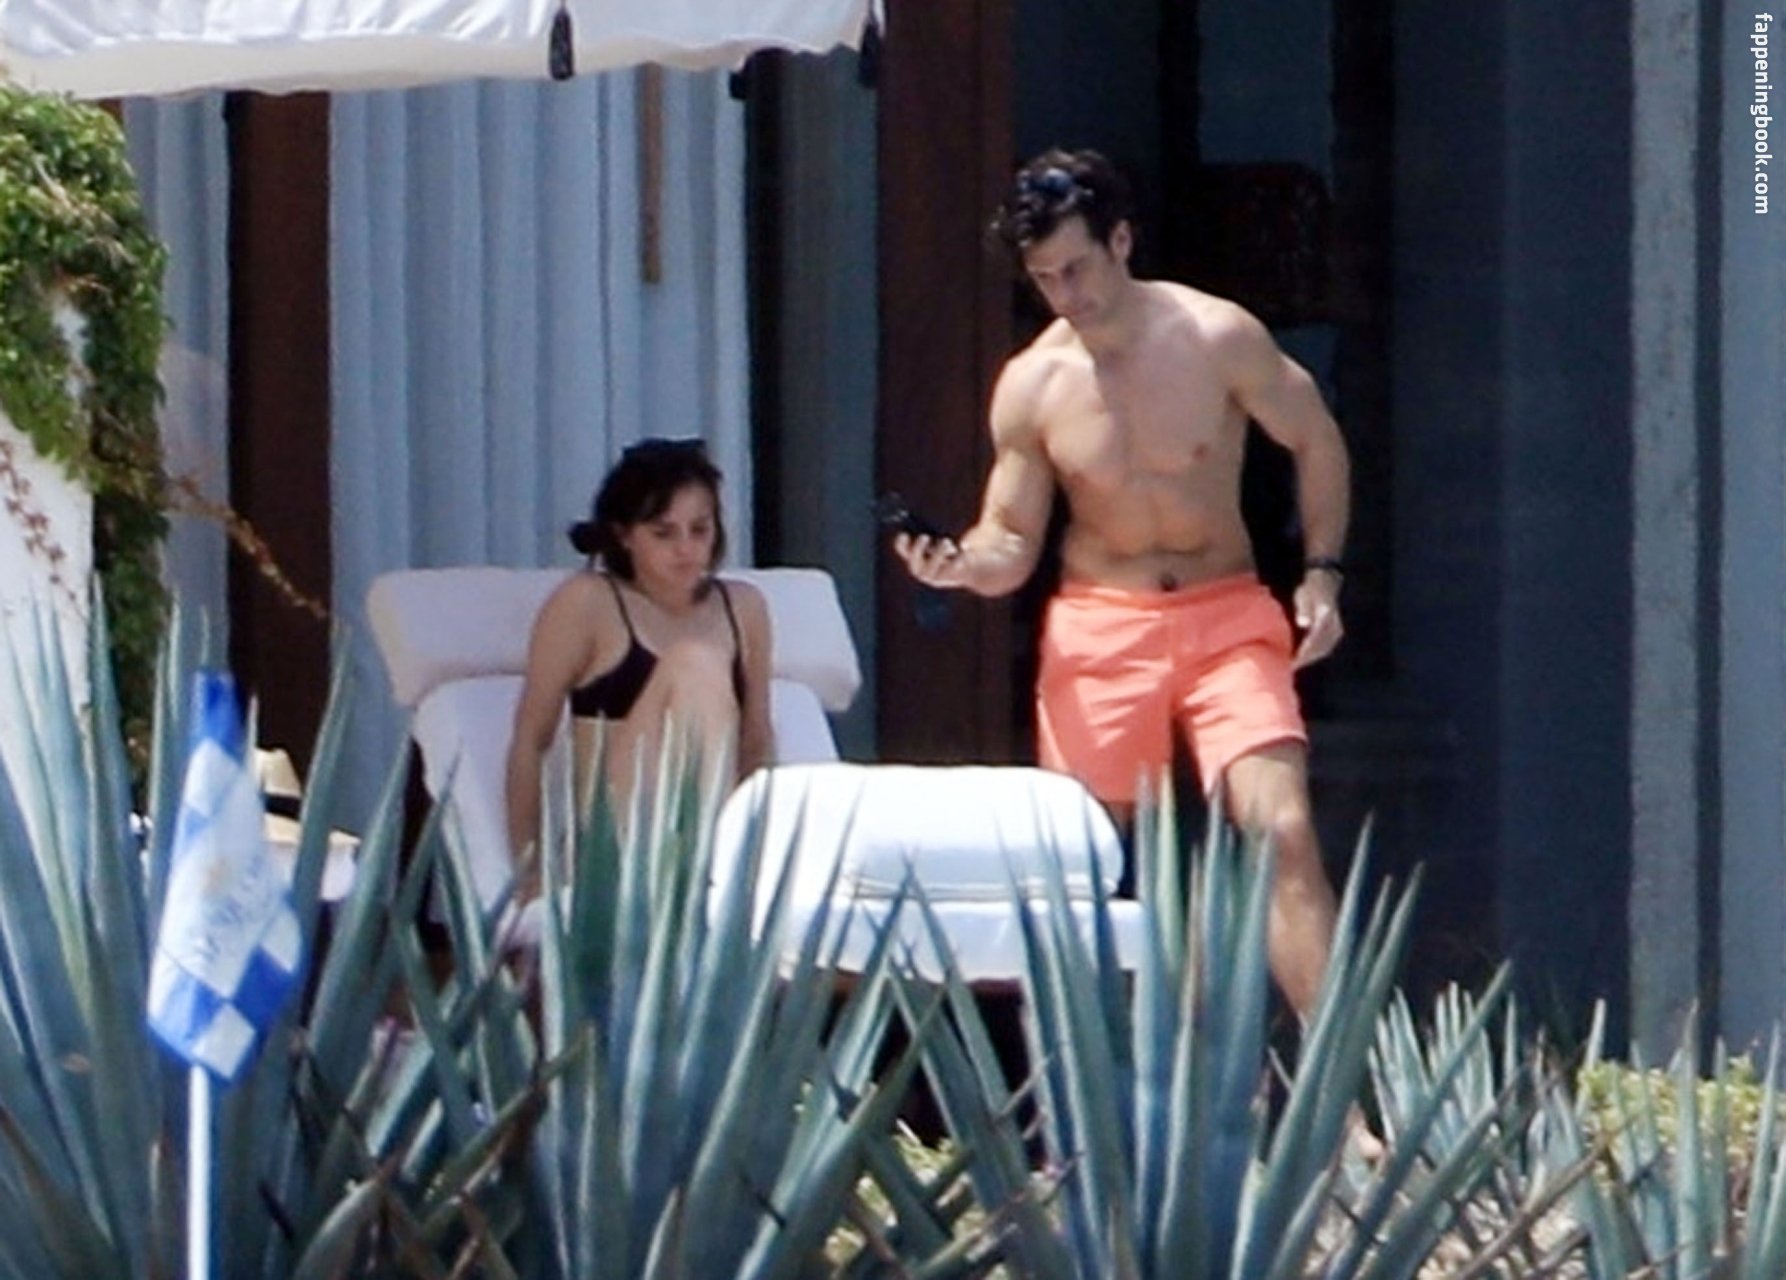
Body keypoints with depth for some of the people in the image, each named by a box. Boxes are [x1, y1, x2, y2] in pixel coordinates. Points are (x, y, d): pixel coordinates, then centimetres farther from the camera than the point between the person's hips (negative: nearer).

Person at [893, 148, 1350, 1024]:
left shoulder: (1218, 338, -7)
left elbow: (1316, 443, 7)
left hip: (1226, 614, -2)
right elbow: (1011, 540, 4)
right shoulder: (1029, 386, -2)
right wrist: (962, 564, -19)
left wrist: (1321, 573, -2)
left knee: (1284, 830, -16)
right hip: (1100, 625, 2)